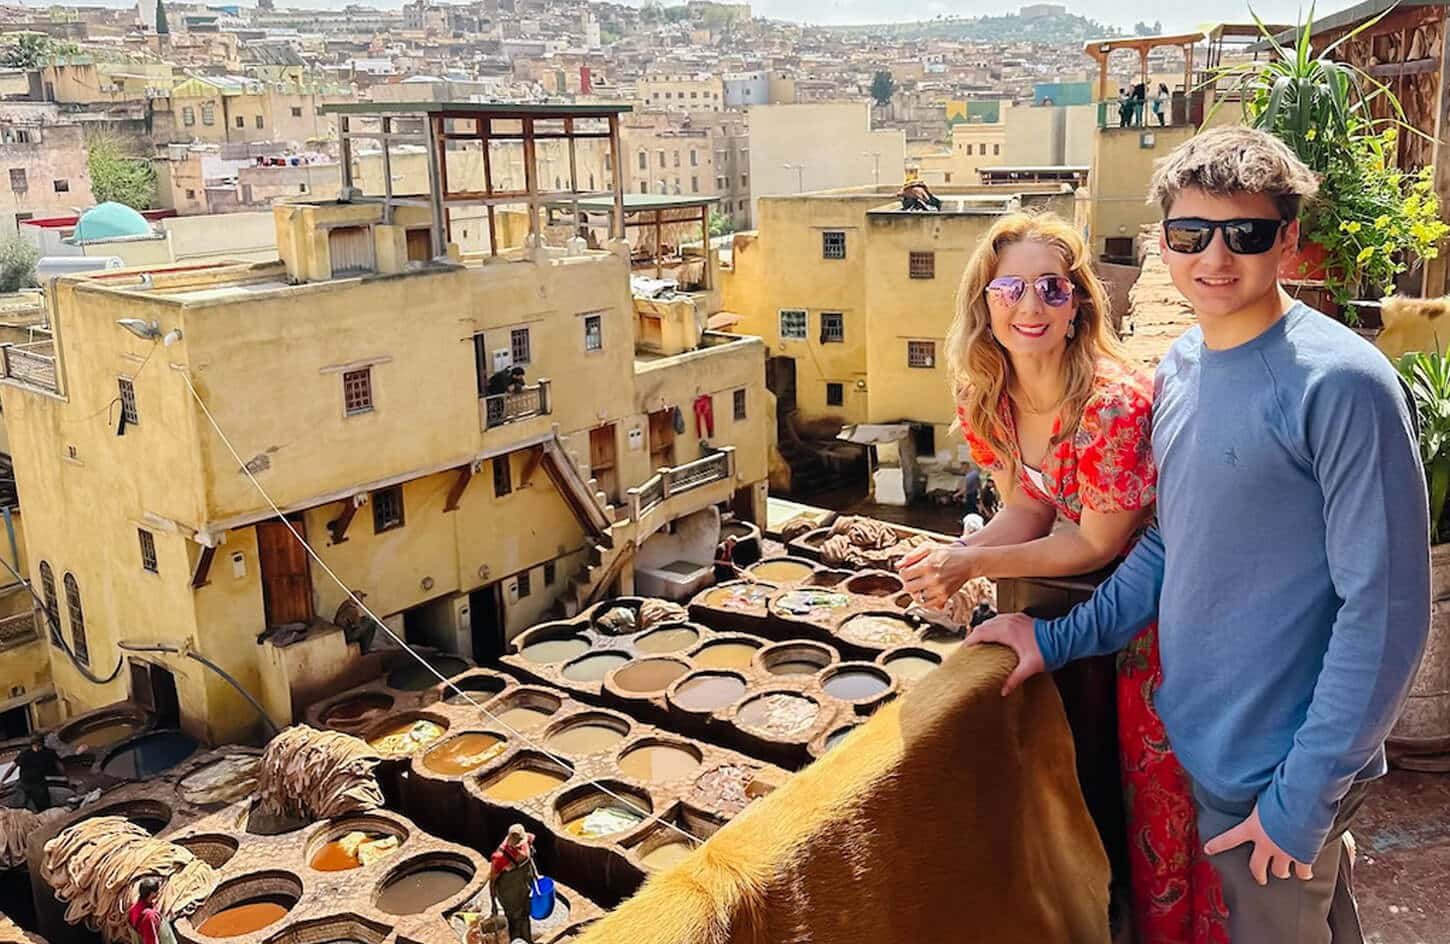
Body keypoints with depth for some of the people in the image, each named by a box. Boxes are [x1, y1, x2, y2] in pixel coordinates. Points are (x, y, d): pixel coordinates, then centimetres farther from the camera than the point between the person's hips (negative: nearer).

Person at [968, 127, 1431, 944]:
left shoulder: (1340, 382, -20)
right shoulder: (1180, 367, 3)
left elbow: (1385, 609, -20)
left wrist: (1304, 795, -17)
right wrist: (1058, 640, 4)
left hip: (1278, 777, -7)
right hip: (1193, 744, 7)